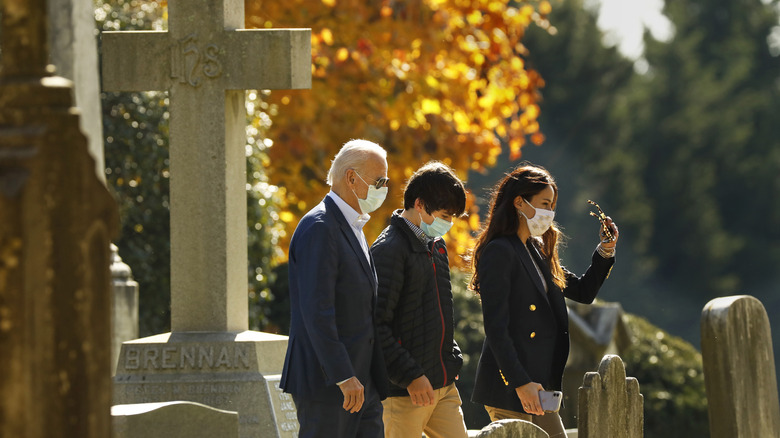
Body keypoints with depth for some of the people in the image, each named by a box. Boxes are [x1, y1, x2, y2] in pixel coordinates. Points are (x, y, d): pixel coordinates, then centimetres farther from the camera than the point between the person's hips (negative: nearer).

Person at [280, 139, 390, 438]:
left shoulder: (352, 228, 18)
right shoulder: (319, 228, -14)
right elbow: (316, 310, -21)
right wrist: (343, 376, -24)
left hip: (360, 381, 9)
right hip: (324, 380, -9)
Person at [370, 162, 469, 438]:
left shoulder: (436, 246, 15)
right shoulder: (389, 250, -14)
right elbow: (377, 325, -19)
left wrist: (452, 360, 16)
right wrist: (410, 375, -20)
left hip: (443, 385, 8)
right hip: (403, 391, -8)